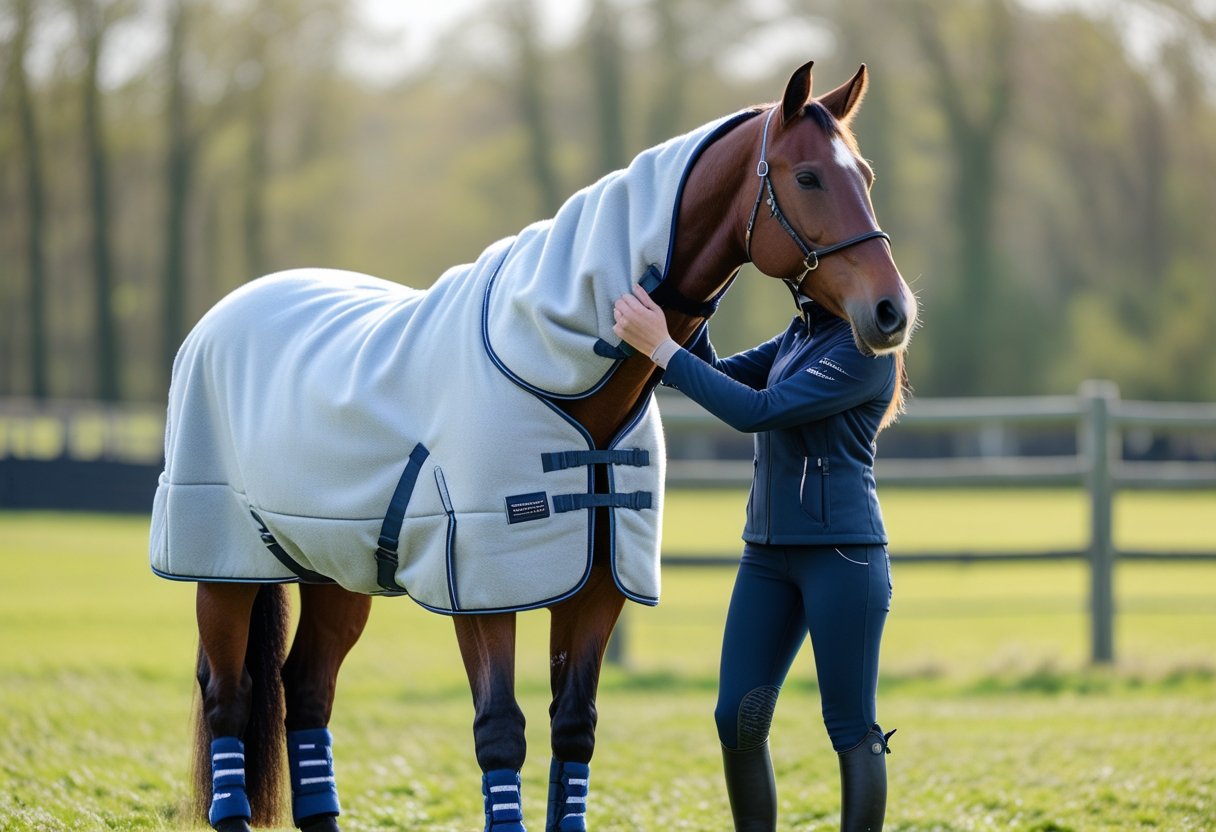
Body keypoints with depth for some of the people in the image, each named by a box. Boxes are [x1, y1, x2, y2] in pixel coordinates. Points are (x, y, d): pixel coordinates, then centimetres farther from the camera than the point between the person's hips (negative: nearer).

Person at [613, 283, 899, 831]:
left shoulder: (865, 349, -14)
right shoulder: (799, 338, 13)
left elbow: (757, 411, -20)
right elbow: (717, 375, 17)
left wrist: (661, 348, -18)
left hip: (842, 554, -8)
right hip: (768, 554, 8)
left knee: (851, 729, -2)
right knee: (737, 719, 4)